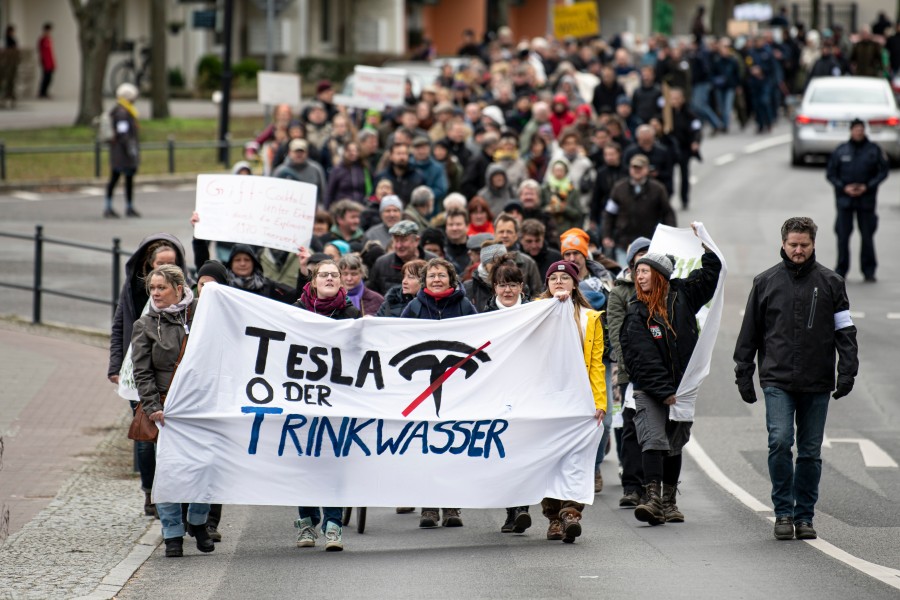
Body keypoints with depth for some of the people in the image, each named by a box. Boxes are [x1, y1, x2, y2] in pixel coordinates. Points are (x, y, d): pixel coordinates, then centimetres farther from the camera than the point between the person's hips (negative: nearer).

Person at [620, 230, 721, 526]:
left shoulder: (681, 295, 3)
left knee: (674, 445, 12)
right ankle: (653, 499, -24)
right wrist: (666, 393, -17)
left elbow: (711, 273, 15)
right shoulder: (636, 313, -6)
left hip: (682, 385, 4)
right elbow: (644, 360, -12)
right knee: (653, 440, -17)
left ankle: (669, 502, 21)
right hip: (649, 390, -4)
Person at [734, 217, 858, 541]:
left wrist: (847, 372, -3)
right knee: (780, 441, -15)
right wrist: (744, 374, 7)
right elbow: (749, 332, 11)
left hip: (817, 382, 1)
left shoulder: (831, 282, 6)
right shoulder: (765, 282, 7)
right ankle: (783, 512, -5)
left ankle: (804, 516, 14)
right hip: (777, 380, -1)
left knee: (811, 452, 5)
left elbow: (845, 331, 7)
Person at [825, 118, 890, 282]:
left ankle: (869, 271, 11)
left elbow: (883, 171, 2)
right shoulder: (840, 151, 2)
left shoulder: (874, 150, 1)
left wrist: (867, 187, -10)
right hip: (845, 199, 0)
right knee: (843, 236, -2)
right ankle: (841, 271, 6)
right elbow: (831, 174, 5)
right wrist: (844, 187, -10)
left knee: (867, 236, 2)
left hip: (866, 199, 0)